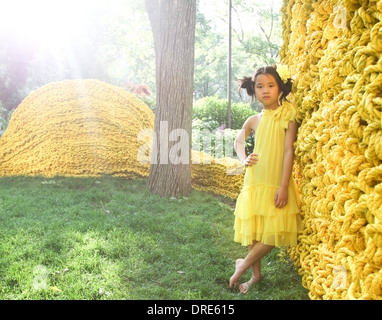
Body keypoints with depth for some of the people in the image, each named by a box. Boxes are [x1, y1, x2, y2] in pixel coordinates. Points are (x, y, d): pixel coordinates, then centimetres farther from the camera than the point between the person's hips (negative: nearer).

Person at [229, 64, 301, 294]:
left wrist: (284, 186, -15)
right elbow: (239, 141, 25)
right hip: (255, 181, 4)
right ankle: (256, 275, 23)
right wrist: (244, 159, 4)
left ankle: (243, 264, 12)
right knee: (253, 229, 7)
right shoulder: (254, 121, 8)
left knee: (274, 232, -9)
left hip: (276, 183, -4)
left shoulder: (287, 117, -4)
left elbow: (288, 151, -10)